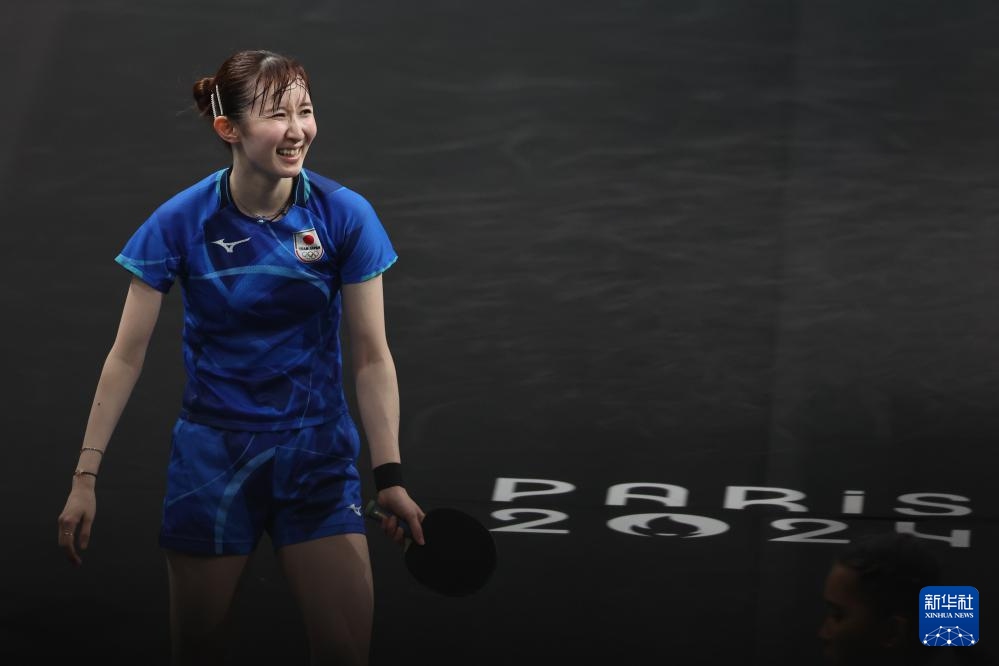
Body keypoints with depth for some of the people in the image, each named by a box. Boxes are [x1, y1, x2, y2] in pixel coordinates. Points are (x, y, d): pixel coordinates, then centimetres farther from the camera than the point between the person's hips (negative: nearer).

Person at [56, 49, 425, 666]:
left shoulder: (346, 215, -9)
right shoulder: (180, 222, -10)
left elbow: (372, 356, -4)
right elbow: (128, 355, -4)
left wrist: (390, 474, -9)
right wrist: (86, 476, -7)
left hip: (318, 454, 0)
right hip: (211, 457, 0)